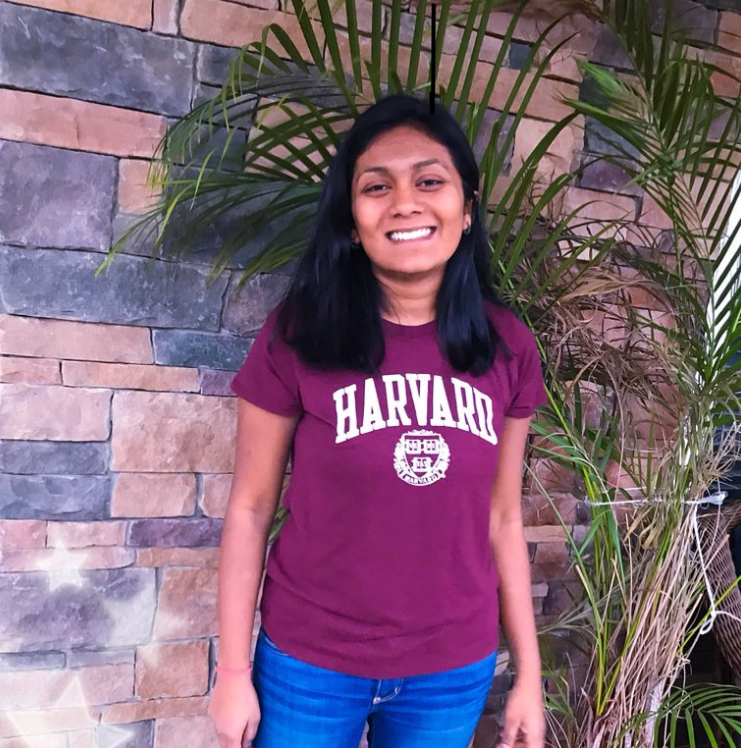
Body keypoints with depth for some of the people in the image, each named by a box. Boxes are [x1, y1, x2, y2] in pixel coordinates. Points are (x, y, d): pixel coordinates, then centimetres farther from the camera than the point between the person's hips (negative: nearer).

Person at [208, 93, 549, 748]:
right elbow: (251, 507, -7)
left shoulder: (508, 346, -6)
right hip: (308, 661, -2)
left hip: (455, 670, 3)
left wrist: (529, 675, 5)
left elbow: (502, 519, 1)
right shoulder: (296, 336, -13)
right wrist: (233, 673, -4)